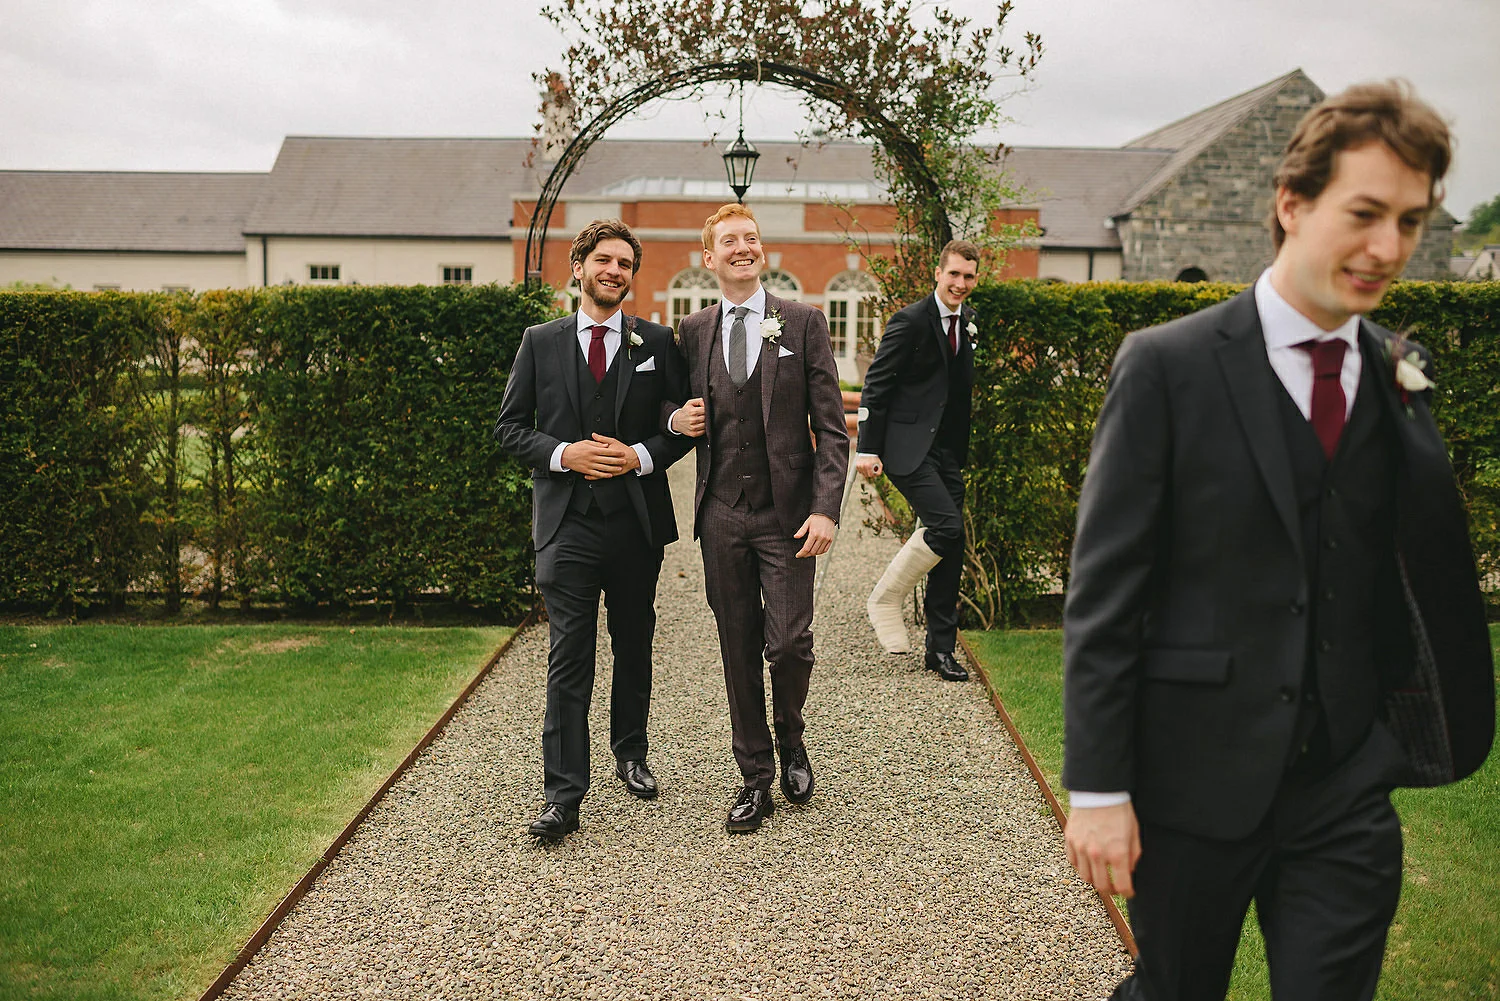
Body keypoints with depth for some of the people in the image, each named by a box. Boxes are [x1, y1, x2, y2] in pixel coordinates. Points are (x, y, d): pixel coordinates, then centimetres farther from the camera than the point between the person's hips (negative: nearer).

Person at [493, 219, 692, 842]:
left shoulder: (656, 343, 7)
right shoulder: (540, 343, 7)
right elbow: (509, 427, 6)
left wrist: (641, 456, -11)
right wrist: (563, 454, -11)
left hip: (638, 520, 2)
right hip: (567, 523, -1)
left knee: (634, 646, 15)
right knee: (568, 659, -6)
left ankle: (631, 755, 35)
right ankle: (562, 797, -4)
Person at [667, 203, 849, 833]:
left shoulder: (803, 324, 0)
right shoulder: (693, 332, 9)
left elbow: (831, 427, -3)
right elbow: (681, 413, 22)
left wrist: (825, 510, -12)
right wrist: (678, 419, -4)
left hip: (786, 515, -3)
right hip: (722, 516, 3)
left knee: (789, 643, -5)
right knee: (739, 651, 8)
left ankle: (790, 739, 27)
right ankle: (756, 779, 20)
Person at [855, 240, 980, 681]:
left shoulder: (969, 321, 12)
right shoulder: (910, 321, -9)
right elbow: (876, 385, -9)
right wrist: (867, 448, -13)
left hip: (948, 450, 7)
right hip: (908, 446, -7)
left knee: (952, 550, 6)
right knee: (946, 527, -21)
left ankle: (942, 649, 16)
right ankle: (884, 599, 1)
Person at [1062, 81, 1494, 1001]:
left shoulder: (1406, 380, 5)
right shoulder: (1168, 366, -9)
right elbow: (1104, 592, -10)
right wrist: (1098, 788, -12)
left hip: (1348, 787, 3)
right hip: (1196, 776, -3)